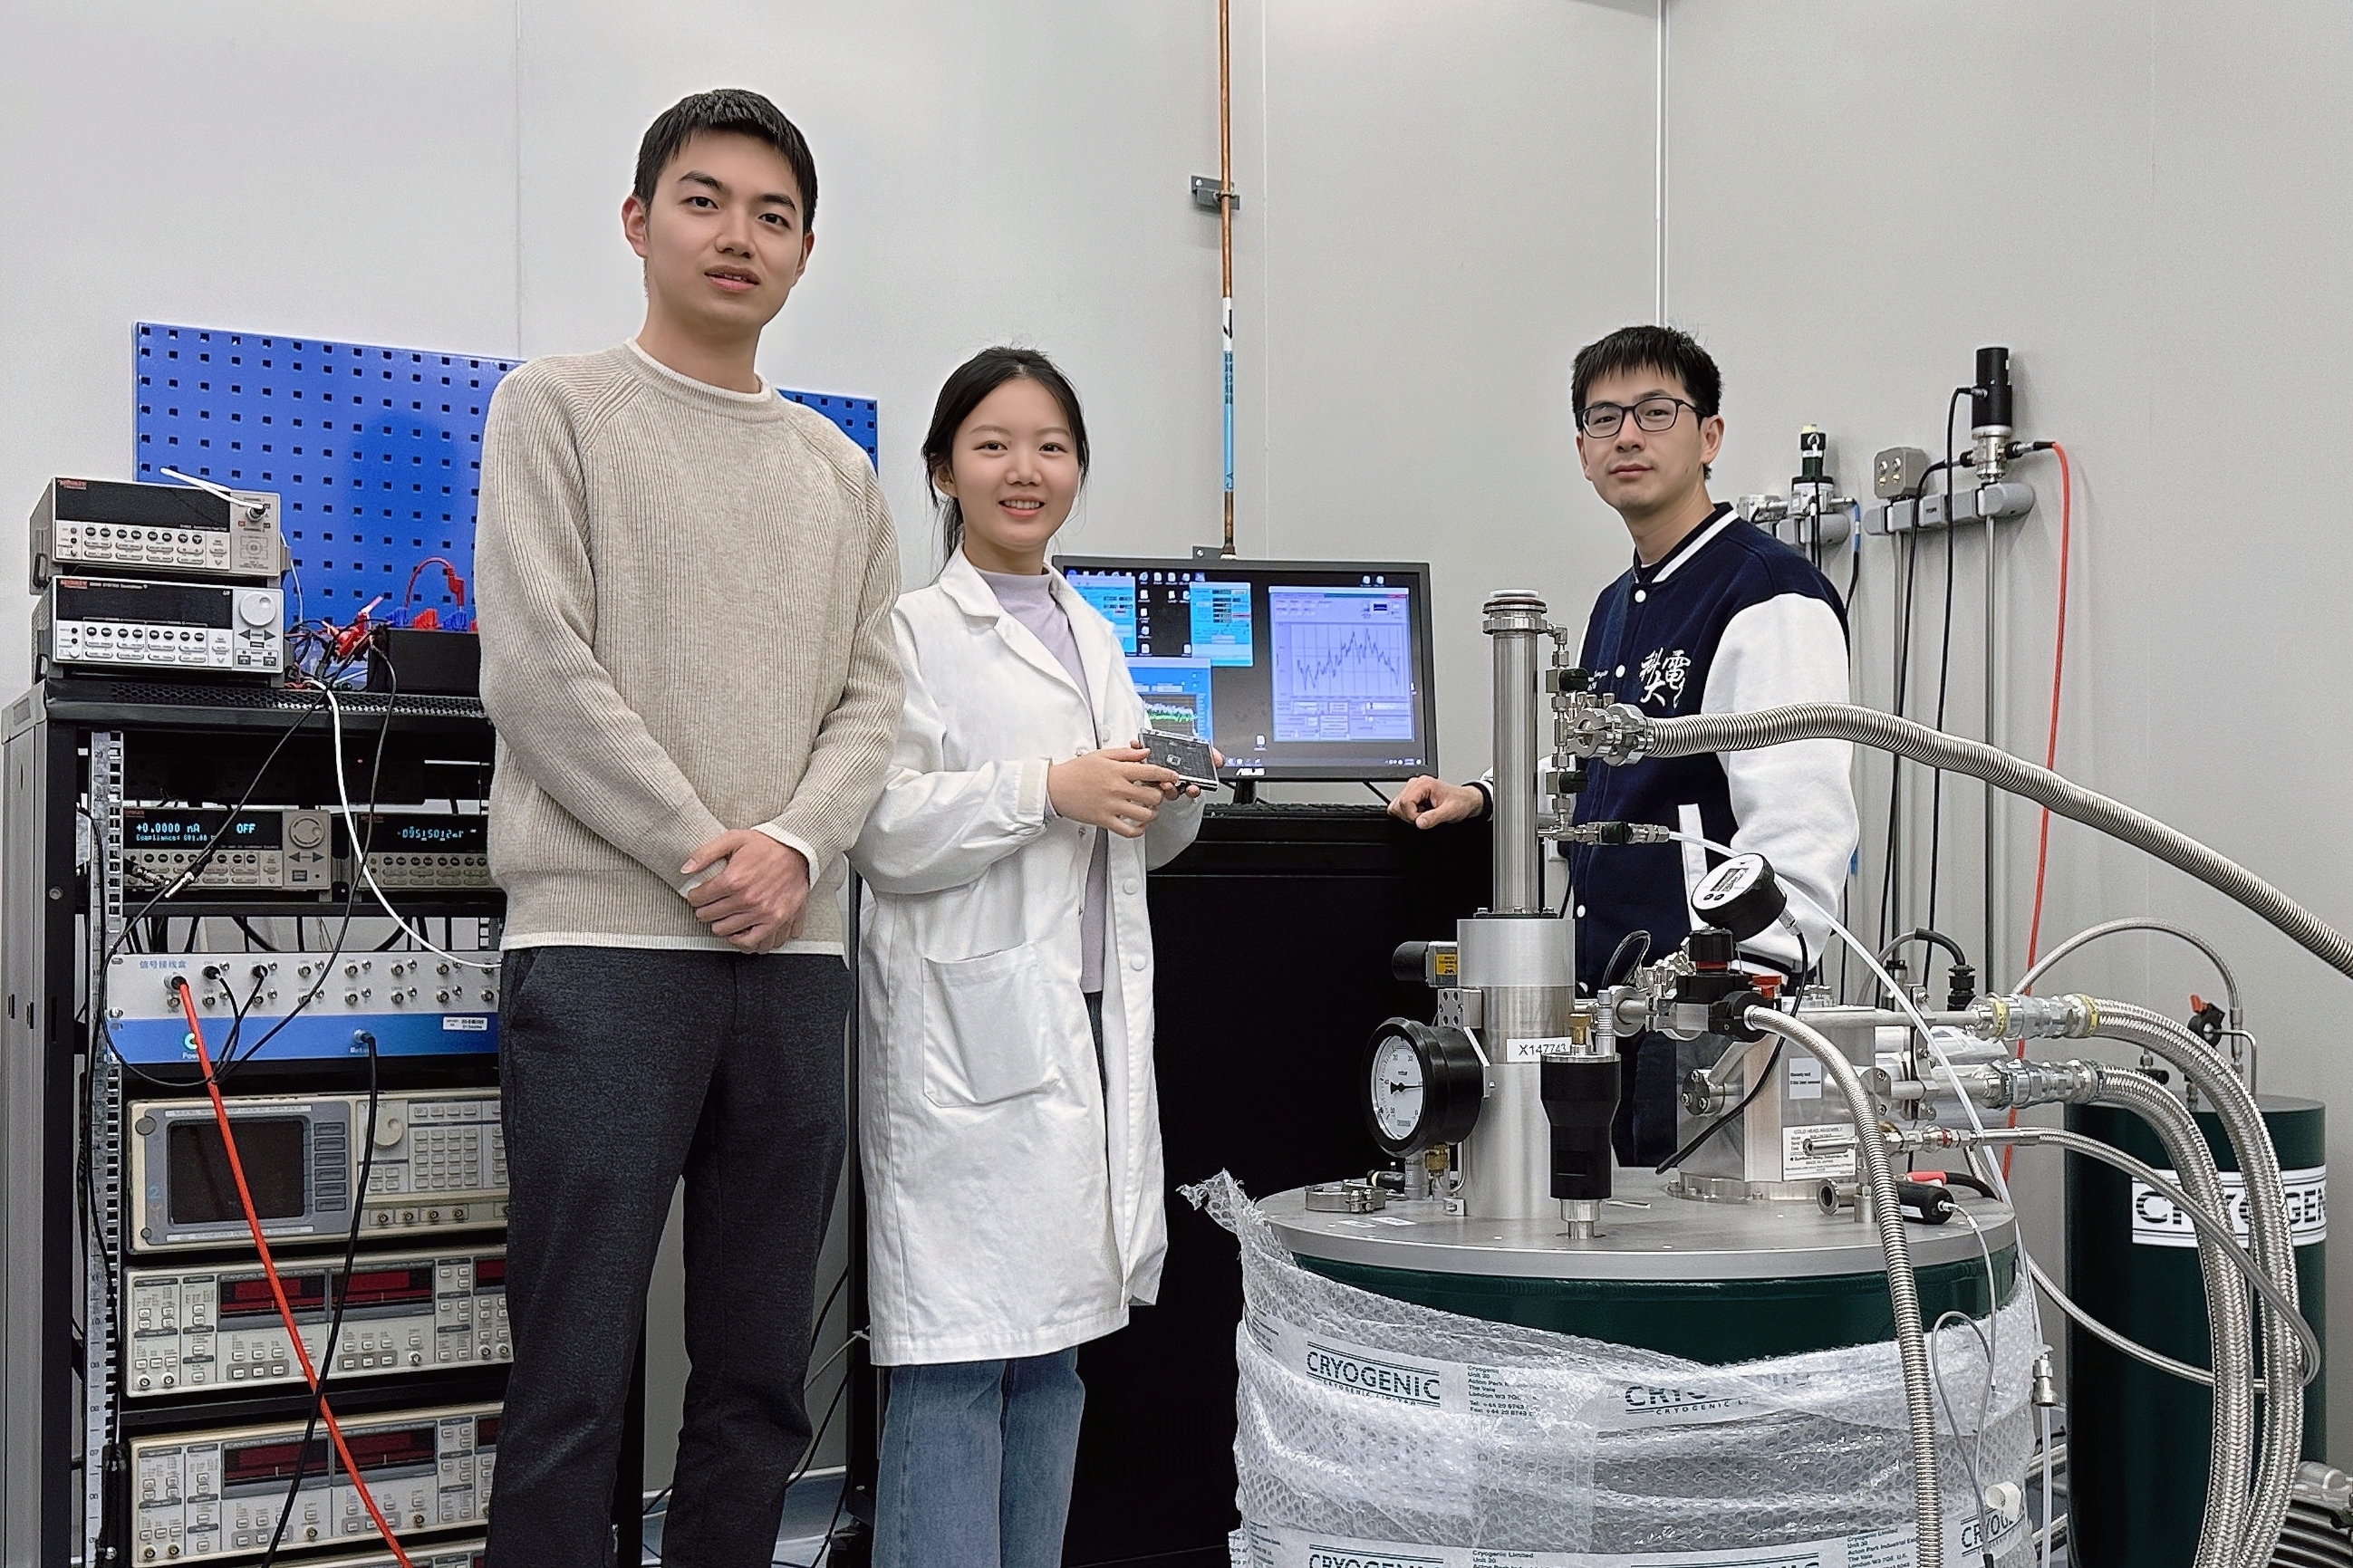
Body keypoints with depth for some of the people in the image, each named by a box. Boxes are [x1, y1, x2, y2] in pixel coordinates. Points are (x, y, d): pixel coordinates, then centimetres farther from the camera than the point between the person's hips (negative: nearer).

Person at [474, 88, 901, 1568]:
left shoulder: (841, 470, 17)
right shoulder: (558, 407, 4)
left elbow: (871, 696, 10)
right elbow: (541, 667, -6)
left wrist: (794, 849, -9)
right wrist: (702, 853, -12)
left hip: (794, 953, 5)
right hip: (606, 945, -4)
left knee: (762, 1385, 10)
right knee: (573, 1387, -1)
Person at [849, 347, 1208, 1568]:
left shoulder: (1094, 636, 19)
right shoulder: (913, 631, -3)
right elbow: (882, 830, -13)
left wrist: (1171, 795, 3)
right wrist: (1049, 789, -19)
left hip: (1094, 1026, 7)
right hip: (971, 1032, -7)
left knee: (1056, 1343, 12)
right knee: (956, 1352, -6)